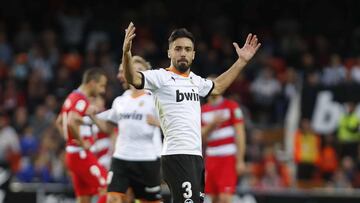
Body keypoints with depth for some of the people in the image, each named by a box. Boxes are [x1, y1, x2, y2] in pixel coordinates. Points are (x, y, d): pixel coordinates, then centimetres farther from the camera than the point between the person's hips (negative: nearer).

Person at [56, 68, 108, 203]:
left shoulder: (72, 97, 16)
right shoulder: (81, 100, -15)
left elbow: (59, 122, 30)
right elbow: (71, 122, -31)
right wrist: (82, 142, -20)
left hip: (72, 152, 10)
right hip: (81, 154, -10)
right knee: (107, 189, -9)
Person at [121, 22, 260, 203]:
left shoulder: (195, 80, 18)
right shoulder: (161, 77, -5)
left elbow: (217, 86, 39)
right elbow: (132, 78, -22)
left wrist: (242, 61, 37)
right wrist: (126, 53, -40)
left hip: (196, 155, 8)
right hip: (176, 155, -8)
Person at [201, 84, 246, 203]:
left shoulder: (231, 106, -2)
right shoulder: (203, 110, 12)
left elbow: (240, 134, -5)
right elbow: (201, 136, 6)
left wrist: (240, 160, -10)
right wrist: (213, 123, -13)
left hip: (228, 157, -5)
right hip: (211, 158, 5)